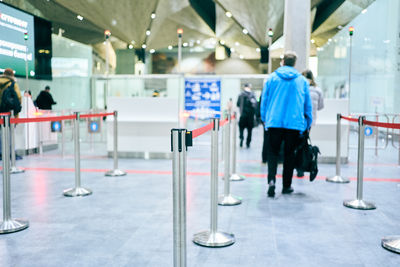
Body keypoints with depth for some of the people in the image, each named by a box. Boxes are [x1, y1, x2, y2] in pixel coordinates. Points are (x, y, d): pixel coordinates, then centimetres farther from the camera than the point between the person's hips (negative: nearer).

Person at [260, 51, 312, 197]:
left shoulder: (272, 78, 4)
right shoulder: (302, 80, 6)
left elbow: (264, 100, 7)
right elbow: (308, 104, 9)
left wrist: (264, 118, 17)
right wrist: (308, 123, 18)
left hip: (274, 121, 0)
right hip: (295, 123, 1)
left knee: (273, 152, 8)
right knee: (289, 153, 11)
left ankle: (271, 180, -13)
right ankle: (286, 186, 17)